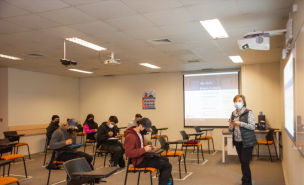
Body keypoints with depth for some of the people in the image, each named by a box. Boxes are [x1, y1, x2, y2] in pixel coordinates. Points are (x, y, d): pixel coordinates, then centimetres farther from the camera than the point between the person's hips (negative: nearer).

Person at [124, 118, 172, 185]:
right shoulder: (130, 136, -24)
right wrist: (144, 149, -31)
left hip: (143, 157, 11)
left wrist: (150, 148, 7)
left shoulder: (140, 133, 9)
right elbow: (128, 153, -31)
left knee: (165, 159, 28)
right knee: (167, 165, -16)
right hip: (139, 161, -11)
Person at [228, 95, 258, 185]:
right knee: (242, 162, 12)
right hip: (237, 141, 5)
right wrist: (231, 127, -9)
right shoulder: (233, 114, 8)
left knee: (245, 162, -6)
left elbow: (253, 126, -15)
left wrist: (241, 123, -24)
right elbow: (231, 129, 14)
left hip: (247, 142, -5)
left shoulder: (248, 113, -8)